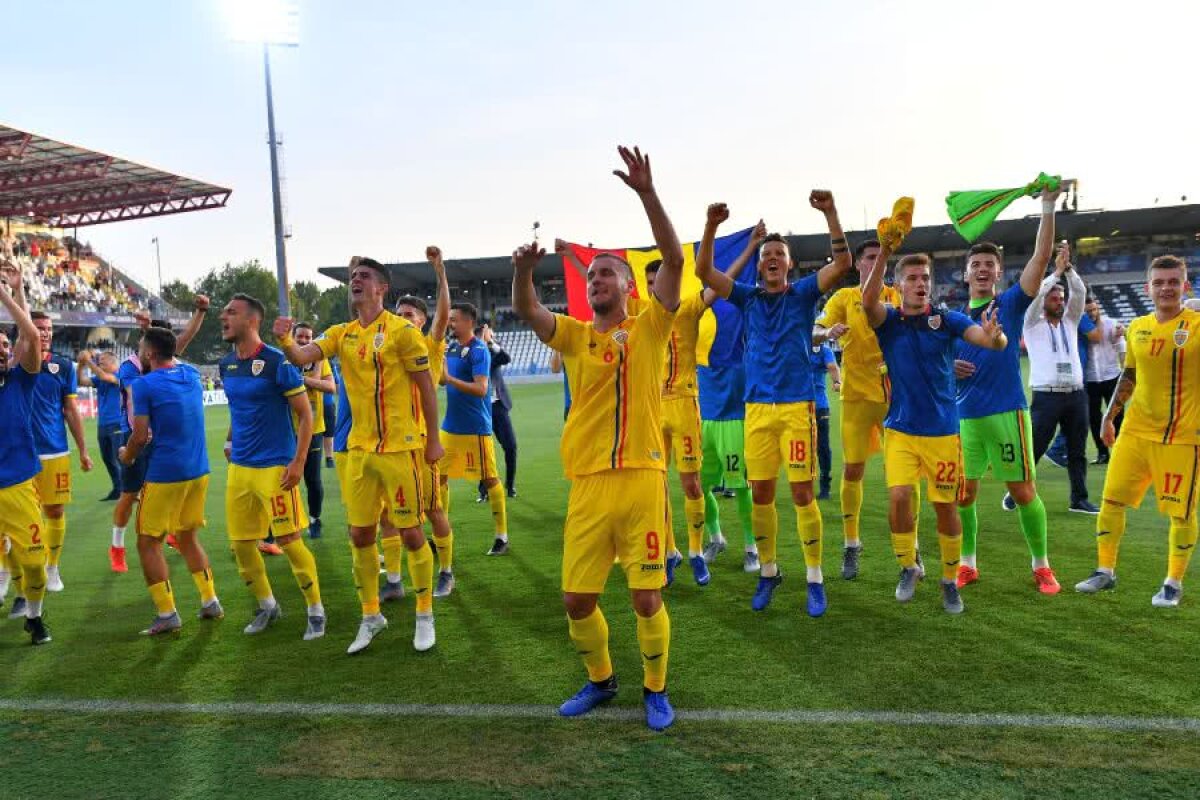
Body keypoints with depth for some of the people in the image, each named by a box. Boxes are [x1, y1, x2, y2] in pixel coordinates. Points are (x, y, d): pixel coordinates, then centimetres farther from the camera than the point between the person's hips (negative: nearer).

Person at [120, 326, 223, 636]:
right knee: (187, 537, 21)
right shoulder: (191, 374, 8)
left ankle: (167, 614, 6)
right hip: (198, 470, 7)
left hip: (164, 475, -7)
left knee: (148, 543, 7)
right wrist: (153, 332, 38)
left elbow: (140, 436, -11)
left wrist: (126, 456, 9)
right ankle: (210, 602, 19)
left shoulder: (144, 385, -11)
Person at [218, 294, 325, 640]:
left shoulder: (277, 362, -13)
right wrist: (231, 442, 17)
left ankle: (315, 610, 14)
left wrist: (299, 462, -15)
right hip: (239, 467, 7)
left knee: (289, 541, -3)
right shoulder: (226, 365, 7)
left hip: (275, 466, -7)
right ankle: (267, 606, 31)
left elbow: (305, 414, -11)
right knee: (240, 545, 11)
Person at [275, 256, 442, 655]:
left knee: (410, 533, 2)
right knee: (360, 535, 10)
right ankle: (370, 616, 26)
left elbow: (426, 387, -6)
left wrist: (433, 440, -5)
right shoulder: (342, 334, 9)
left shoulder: (402, 330, -8)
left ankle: (425, 616, 19)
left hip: (399, 448, -6)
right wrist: (285, 339, -23)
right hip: (358, 449, 6)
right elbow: (301, 357, -2)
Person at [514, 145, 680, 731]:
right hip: (588, 484, 3)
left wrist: (647, 193, -16)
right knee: (577, 600, 8)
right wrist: (523, 269, -24)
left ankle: (656, 689, 25)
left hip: (642, 479, -3)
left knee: (647, 598, 2)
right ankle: (600, 680, 33)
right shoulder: (575, 335, 10)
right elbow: (526, 310, -4)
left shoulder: (649, 328, 3)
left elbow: (674, 260, -8)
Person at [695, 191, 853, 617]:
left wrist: (830, 213, -17)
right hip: (757, 407, 2)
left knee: (802, 493, -2)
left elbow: (842, 263, -7)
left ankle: (814, 578, 10)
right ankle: (768, 571, 22)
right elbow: (703, 271, 1)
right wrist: (711, 227, -13)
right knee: (760, 494, 6)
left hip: (797, 406, -2)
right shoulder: (748, 298, 11)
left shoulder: (803, 293, 6)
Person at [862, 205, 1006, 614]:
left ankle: (950, 580, 23)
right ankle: (908, 567, 12)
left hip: (942, 430, 0)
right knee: (898, 497, -12)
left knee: (945, 505, 5)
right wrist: (885, 250, -36)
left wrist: (993, 334, -41)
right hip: (900, 429, 0)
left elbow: (991, 340, -16)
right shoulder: (888, 320, -2)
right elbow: (868, 300, -24)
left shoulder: (946, 319, -3)